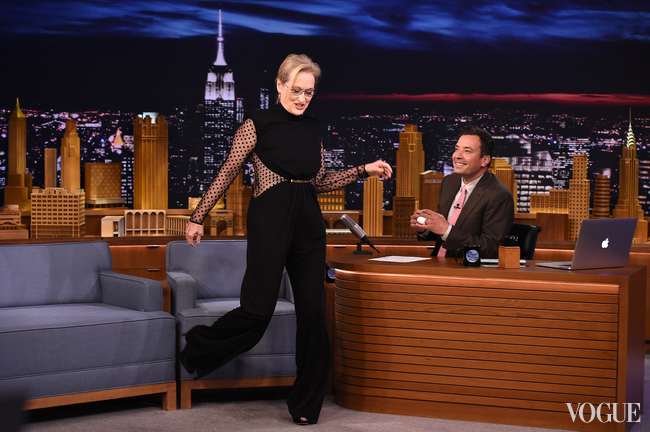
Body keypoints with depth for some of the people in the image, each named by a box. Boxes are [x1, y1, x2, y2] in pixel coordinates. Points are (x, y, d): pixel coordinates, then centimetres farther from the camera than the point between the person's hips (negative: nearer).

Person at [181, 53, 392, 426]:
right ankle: (198, 350, 18)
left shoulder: (314, 129, 15)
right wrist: (198, 217, 0)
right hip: (270, 217, -5)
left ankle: (307, 404, 11)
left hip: (309, 220, 5)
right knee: (258, 308, -11)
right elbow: (228, 173, 1)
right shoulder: (258, 123, 0)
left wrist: (365, 170, 13)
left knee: (313, 308, 1)